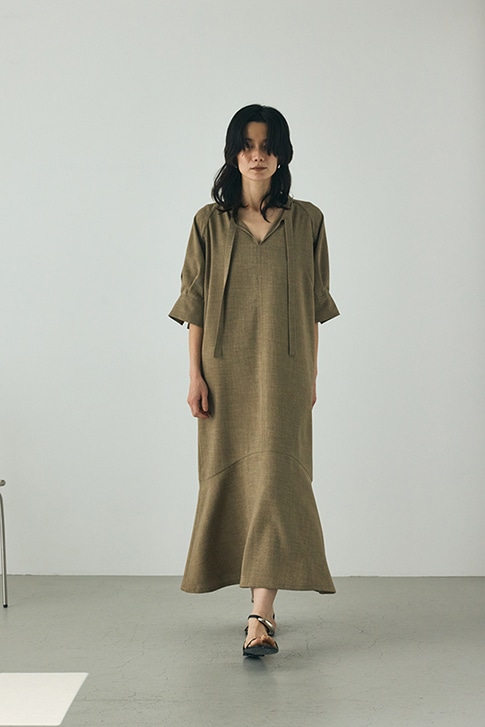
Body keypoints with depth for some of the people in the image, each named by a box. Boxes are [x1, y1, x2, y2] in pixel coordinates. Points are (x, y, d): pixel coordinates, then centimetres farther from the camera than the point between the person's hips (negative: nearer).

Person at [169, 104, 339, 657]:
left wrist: (311, 374, 6)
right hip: (226, 369, 2)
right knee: (231, 477, 7)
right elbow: (194, 303, 3)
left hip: (282, 369, -1)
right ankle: (264, 600, 24)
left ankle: (260, 616, -12)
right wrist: (195, 375, -3)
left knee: (274, 476, -11)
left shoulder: (306, 221, 4)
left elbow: (314, 304, 7)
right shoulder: (210, 222, 4)